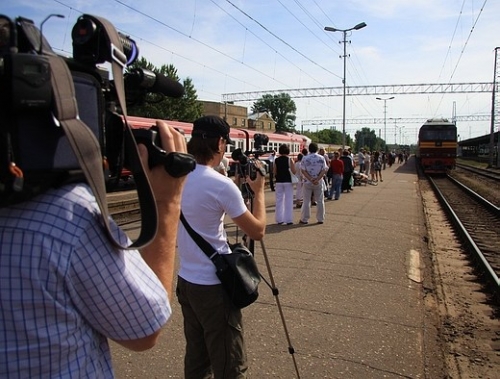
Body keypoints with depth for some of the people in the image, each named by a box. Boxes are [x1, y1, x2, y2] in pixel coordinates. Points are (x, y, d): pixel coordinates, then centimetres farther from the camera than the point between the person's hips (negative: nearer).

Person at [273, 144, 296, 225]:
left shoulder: (276, 160, 1)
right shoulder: (289, 159, -7)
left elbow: (274, 173, 3)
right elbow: (294, 172, -11)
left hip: (279, 182, 3)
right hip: (288, 181, -3)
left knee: (279, 201, 10)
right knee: (288, 201, 4)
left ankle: (279, 219, 12)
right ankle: (288, 220, 5)